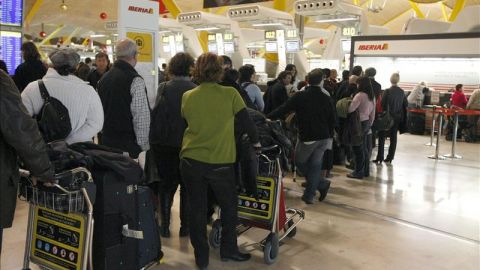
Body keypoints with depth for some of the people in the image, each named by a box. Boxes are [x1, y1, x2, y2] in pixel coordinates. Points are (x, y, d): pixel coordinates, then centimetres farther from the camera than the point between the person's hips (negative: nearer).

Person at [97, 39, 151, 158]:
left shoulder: (103, 78, 9)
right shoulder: (135, 80, -15)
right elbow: (141, 117, -17)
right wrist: (144, 146, -9)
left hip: (106, 141, 8)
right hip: (129, 144, -7)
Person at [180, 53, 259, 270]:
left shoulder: (187, 97, -1)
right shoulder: (230, 94, -8)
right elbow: (246, 121, 0)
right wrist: (256, 141, 16)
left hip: (191, 160, 2)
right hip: (220, 162, -2)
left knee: (197, 209, 13)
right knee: (229, 206, 19)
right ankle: (228, 249, 30)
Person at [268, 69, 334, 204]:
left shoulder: (299, 96, -11)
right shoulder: (326, 99, 0)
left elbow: (283, 109, -11)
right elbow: (332, 120, 6)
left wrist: (267, 117, -3)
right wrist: (329, 136, 18)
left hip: (307, 137, -4)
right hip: (323, 137, 4)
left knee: (300, 162, 15)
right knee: (315, 165, 11)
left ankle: (322, 184, 10)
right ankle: (309, 195, 14)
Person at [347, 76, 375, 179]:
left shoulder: (360, 95, -17)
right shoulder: (372, 97, 9)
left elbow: (350, 109, -24)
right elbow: (373, 113, 14)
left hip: (360, 123, -8)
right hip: (367, 123, 8)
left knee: (358, 148, 0)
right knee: (365, 148, 15)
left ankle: (359, 172, 7)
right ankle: (366, 171, 23)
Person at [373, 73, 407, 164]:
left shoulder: (388, 91, -15)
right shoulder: (401, 92, -1)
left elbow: (382, 103, -12)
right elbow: (406, 104, 6)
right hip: (397, 117, 4)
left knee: (382, 137, 3)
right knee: (393, 137, 11)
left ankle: (379, 158, -1)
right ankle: (390, 158, 14)